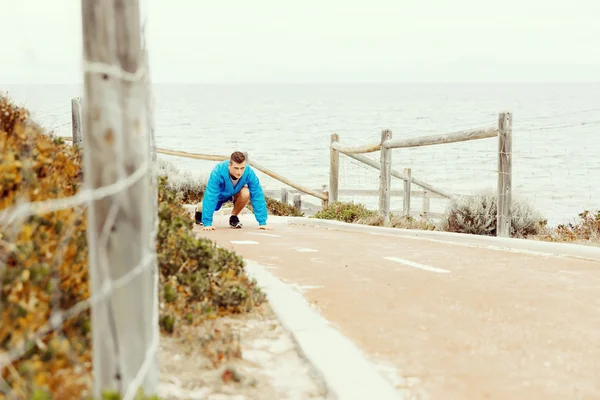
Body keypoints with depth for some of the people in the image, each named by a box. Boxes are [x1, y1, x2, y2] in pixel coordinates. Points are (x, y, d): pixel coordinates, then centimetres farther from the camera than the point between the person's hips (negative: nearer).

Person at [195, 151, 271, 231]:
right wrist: (207, 223, -43)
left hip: (236, 192, 0)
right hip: (220, 193, 0)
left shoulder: (249, 173, -36)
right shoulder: (218, 172, -40)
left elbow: (257, 196, -31)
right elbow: (210, 197, -40)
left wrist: (262, 222, -34)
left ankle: (234, 217, -2)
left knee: (246, 193, -29)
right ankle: (199, 210, 28)